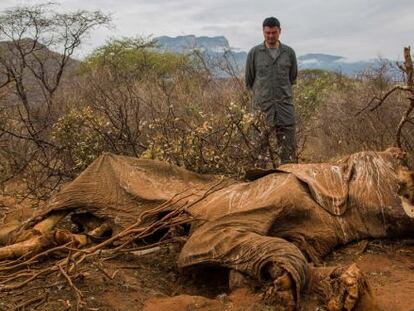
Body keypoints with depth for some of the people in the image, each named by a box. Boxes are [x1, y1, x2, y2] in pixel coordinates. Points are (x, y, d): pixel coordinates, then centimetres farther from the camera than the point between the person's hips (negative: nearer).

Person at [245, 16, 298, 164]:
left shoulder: (289, 52, 8)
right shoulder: (254, 53, 3)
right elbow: (248, 80, 11)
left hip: (285, 104, 1)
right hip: (262, 105, -1)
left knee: (288, 145, -5)